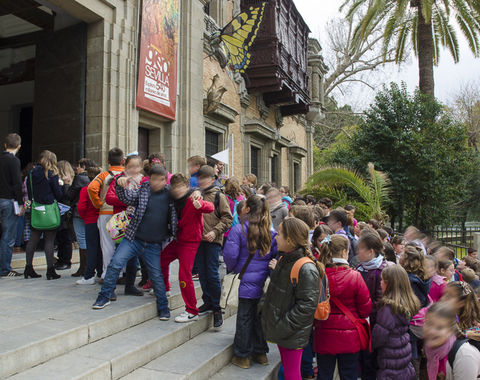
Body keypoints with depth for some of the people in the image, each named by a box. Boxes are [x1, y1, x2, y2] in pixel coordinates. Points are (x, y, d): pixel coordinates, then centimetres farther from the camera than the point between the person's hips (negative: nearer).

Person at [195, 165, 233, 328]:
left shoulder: (218, 196, -3)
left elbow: (228, 218, -5)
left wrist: (215, 231, -15)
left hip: (213, 241, -5)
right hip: (198, 239, 5)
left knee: (212, 274, -3)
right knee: (202, 273, 11)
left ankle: (216, 307, 10)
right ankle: (207, 302, 25)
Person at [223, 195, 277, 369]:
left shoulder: (238, 229, -13)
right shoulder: (270, 232, 1)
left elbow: (230, 254, -16)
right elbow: (278, 254, -1)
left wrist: (233, 268, 3)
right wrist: (269, 269, 12)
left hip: (247, 282, -4)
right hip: (264, 282, 5)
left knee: (244, 318, 6)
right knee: (260, 316, 16)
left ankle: (242, 356, 16)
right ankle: (260, 353, 28)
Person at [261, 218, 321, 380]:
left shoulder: (306, 269, -22)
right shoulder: (283, 260, 7)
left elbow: (306, 306, -23)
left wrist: (283, 327, -22)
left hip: (293, 336, -8)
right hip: (281, 331, 9)